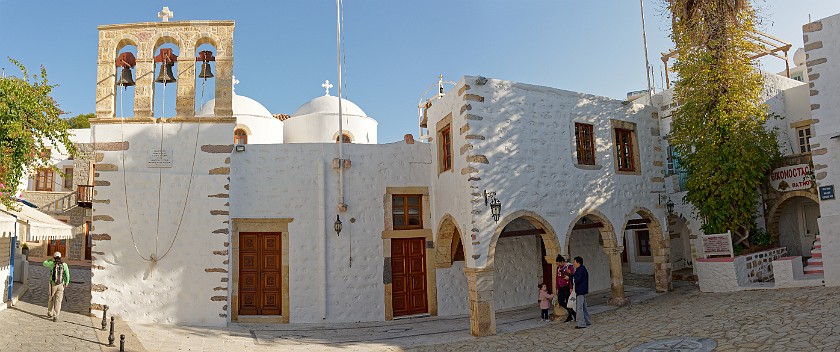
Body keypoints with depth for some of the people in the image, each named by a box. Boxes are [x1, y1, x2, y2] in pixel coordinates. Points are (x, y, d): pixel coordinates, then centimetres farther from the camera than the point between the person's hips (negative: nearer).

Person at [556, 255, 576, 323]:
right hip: (561, 287, 7)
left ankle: (570, 316, 11)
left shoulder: (570, 266, -10)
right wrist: (557, 288, 15)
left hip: (567, 287, -7)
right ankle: (572, 312, 20)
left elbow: (572, 277, -13)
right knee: (560, 302, 3)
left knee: (568, 301, -4)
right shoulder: (558, 268, 11)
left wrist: (571, 288, -18)